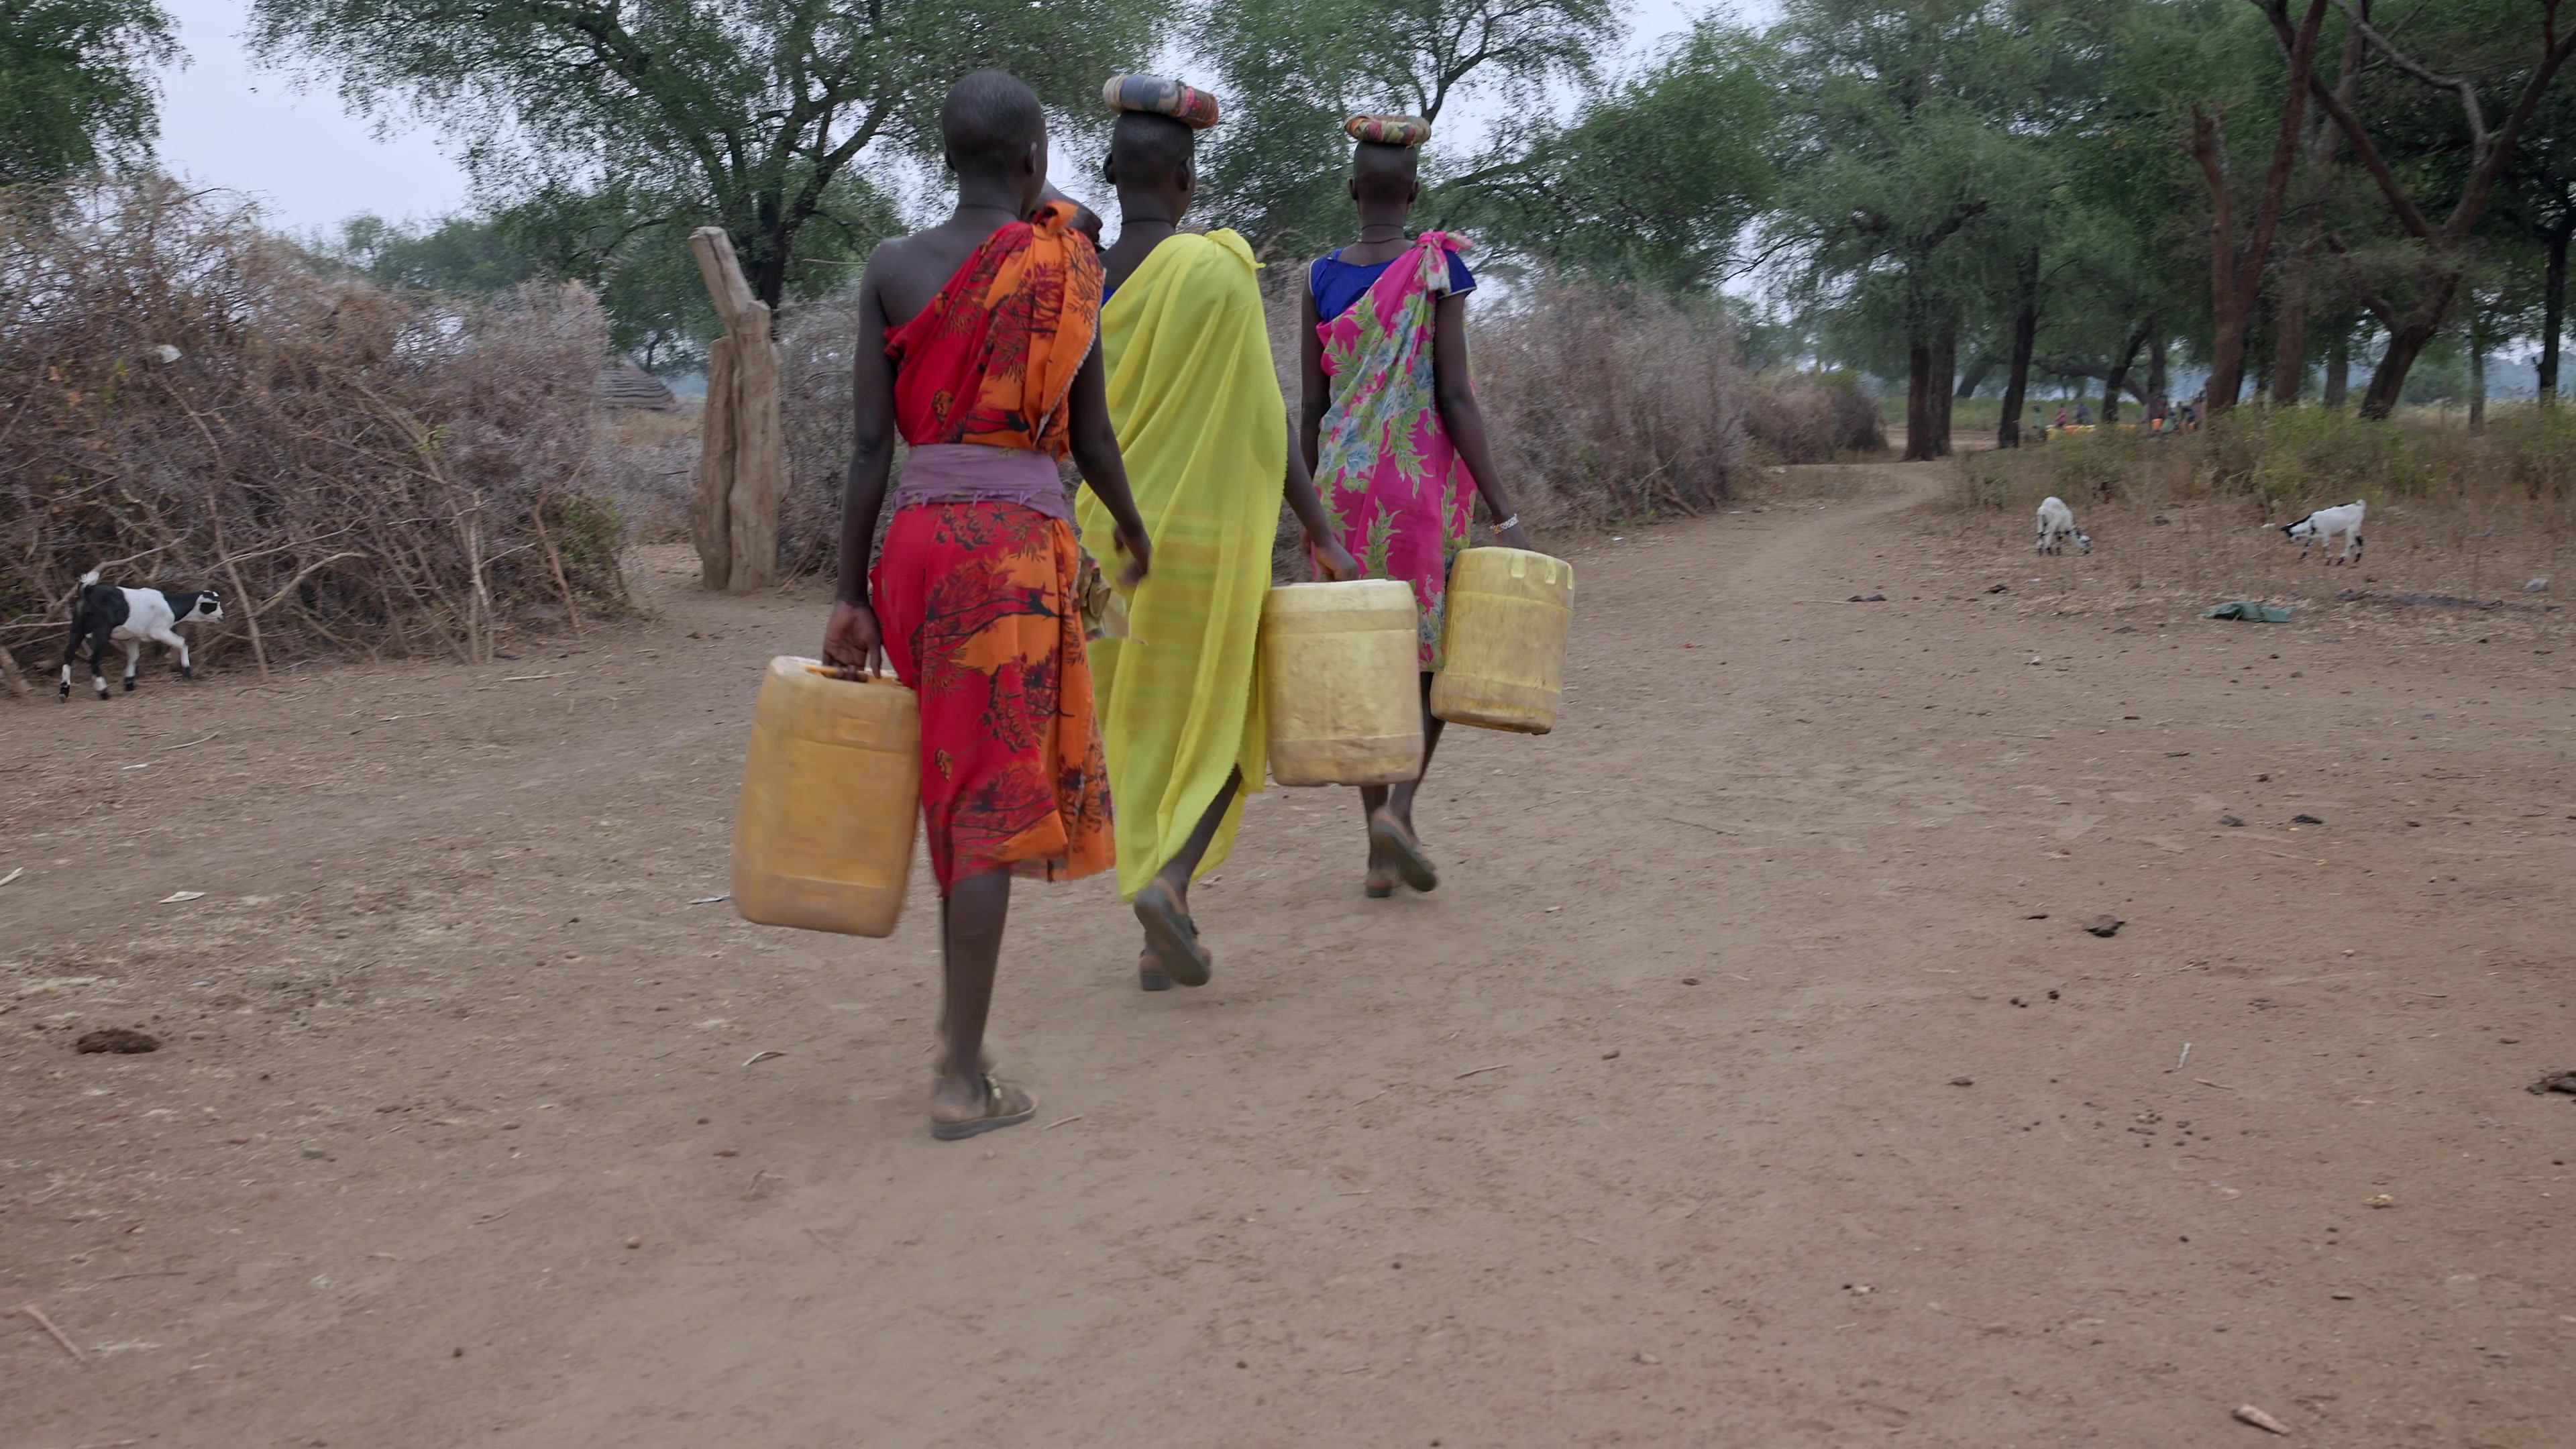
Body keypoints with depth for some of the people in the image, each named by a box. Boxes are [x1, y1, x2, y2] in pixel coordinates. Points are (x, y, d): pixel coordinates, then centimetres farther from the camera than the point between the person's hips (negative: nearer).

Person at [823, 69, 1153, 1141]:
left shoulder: (892, 269, 5)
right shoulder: (1070, 268, -1)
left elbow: (869, 443, 1)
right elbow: (1089, 435, 4)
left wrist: (851, 595, 5)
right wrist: (1133, 527, 23)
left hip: (916, 536, 4)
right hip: (1021, 540, -4)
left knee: (957, 782, 20)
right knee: (991, 801, -3)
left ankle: (959, 1017, 27)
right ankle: (964, 1079, -2)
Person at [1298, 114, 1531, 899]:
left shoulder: (1320, 278, 3)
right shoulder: (1438, 268, -7)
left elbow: (1312, 408, 5)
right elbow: (1456, 398, -11)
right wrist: (1504, 513, -10)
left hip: (1342, 481, 3)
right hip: (1423, 480, -3)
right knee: (1433, 653, 12)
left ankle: (1380, 850, 10)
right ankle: (1400, 805, -10)